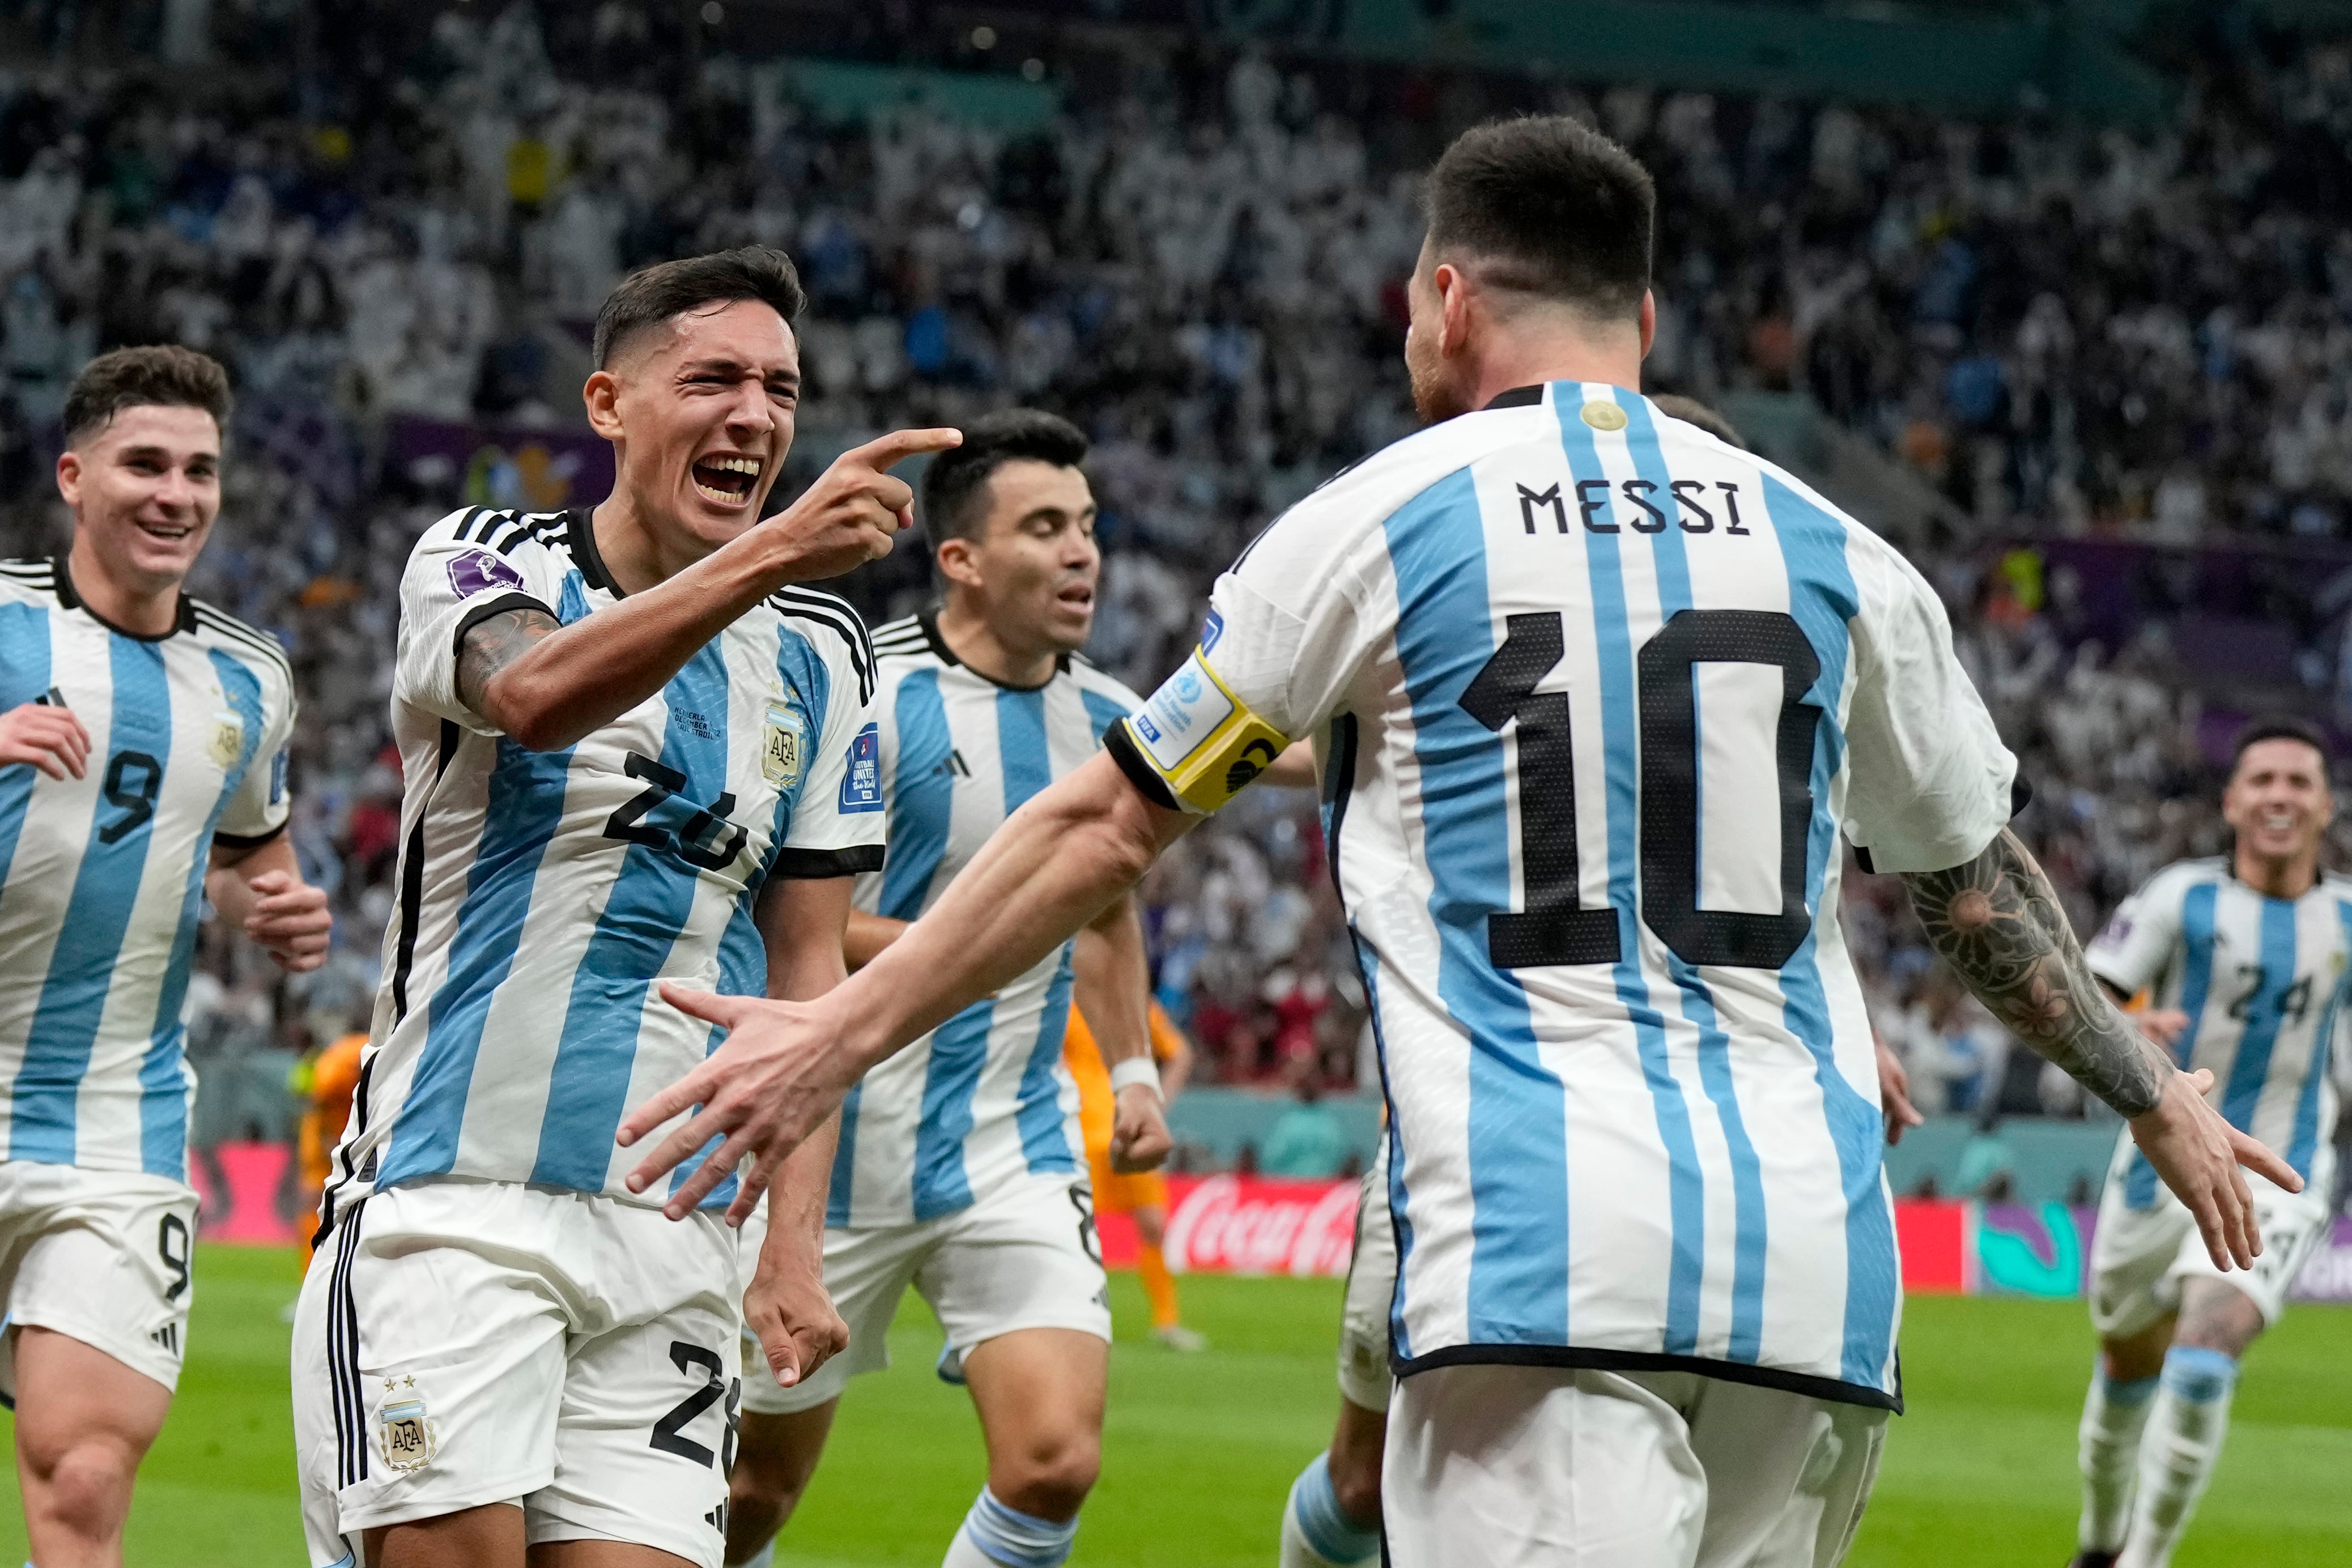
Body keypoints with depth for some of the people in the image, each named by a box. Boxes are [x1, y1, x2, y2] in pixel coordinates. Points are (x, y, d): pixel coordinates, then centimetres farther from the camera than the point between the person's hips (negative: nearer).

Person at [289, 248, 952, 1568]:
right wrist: (775, 552, -38)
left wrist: (796, 1239, 3)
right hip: (454, 1199, -4)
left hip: (676, 1234, 4)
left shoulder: (821, 656, 13)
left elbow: (805, 965, 14)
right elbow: (539, 696, -25)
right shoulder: (485, 564, 0)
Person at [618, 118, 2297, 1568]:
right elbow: (1980, 880, 25)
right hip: (1812, 1260, 4)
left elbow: (1107, 825, 8)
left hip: (1539, 1256, -4)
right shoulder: (1828, 549, 15)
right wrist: (2156, 1095, 41)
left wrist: (842, 1035, 16)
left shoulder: (1378, 524, 5)